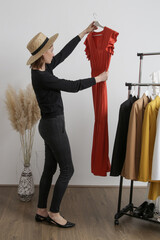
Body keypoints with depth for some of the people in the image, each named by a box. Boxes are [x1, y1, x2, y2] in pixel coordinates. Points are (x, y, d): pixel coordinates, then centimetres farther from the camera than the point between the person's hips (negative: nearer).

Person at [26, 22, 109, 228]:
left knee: (49, 168, 15)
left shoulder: (44, 69, 6)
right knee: (67, 170, 0)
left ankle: (41, 211, 26)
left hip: (49, 124, 10)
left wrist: (85, 32, 22)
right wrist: (98, 79, -6)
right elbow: (72, 86, -19)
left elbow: (65, 53, 16)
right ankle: (54, 213, 14)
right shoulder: (41, 76, -21)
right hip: (54, 126, -10)